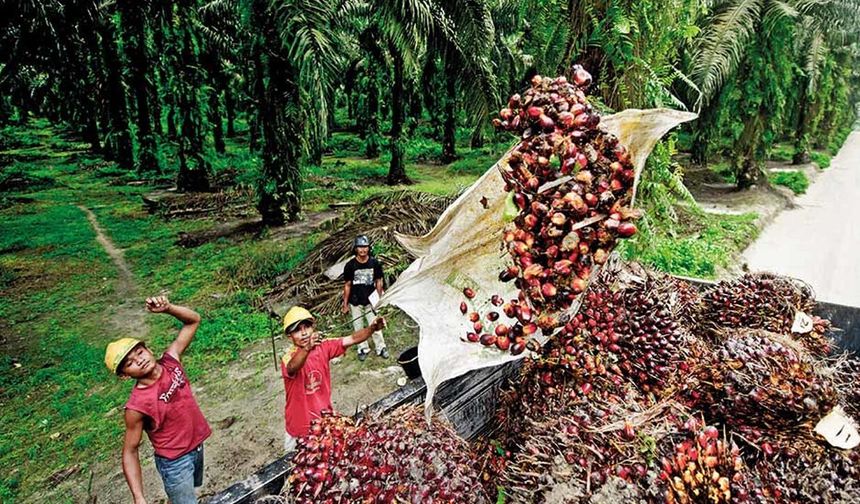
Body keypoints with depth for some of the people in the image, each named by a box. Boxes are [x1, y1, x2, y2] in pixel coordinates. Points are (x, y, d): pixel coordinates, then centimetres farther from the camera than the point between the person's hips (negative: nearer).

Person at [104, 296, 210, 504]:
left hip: (197, 446, 6)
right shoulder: (137, 406, -27)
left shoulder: (170, 360, -14)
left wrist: (168, 308, -27)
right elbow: (130, 452, -18)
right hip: (175, 462, -6)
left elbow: (193, 320, -8)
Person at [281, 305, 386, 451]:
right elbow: (292, 368, -47)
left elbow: (352, 339, -18)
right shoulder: (289, 359, -24)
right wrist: (307, 348, -66)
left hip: (324, 417, 4)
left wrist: (372, 328, -36)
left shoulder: (323, 347, -10)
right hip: (299, 426, -3)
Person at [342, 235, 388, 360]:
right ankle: (363, 349, 27)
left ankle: (381, 348, 19)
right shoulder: (350, 265, -8)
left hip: (371, 301, 0)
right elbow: (347, 285, -1)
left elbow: (378, 282, 5)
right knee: (358, 327, 9)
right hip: (355, 303, 0)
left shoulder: (374, 263, -5)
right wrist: (345, 304, 1)